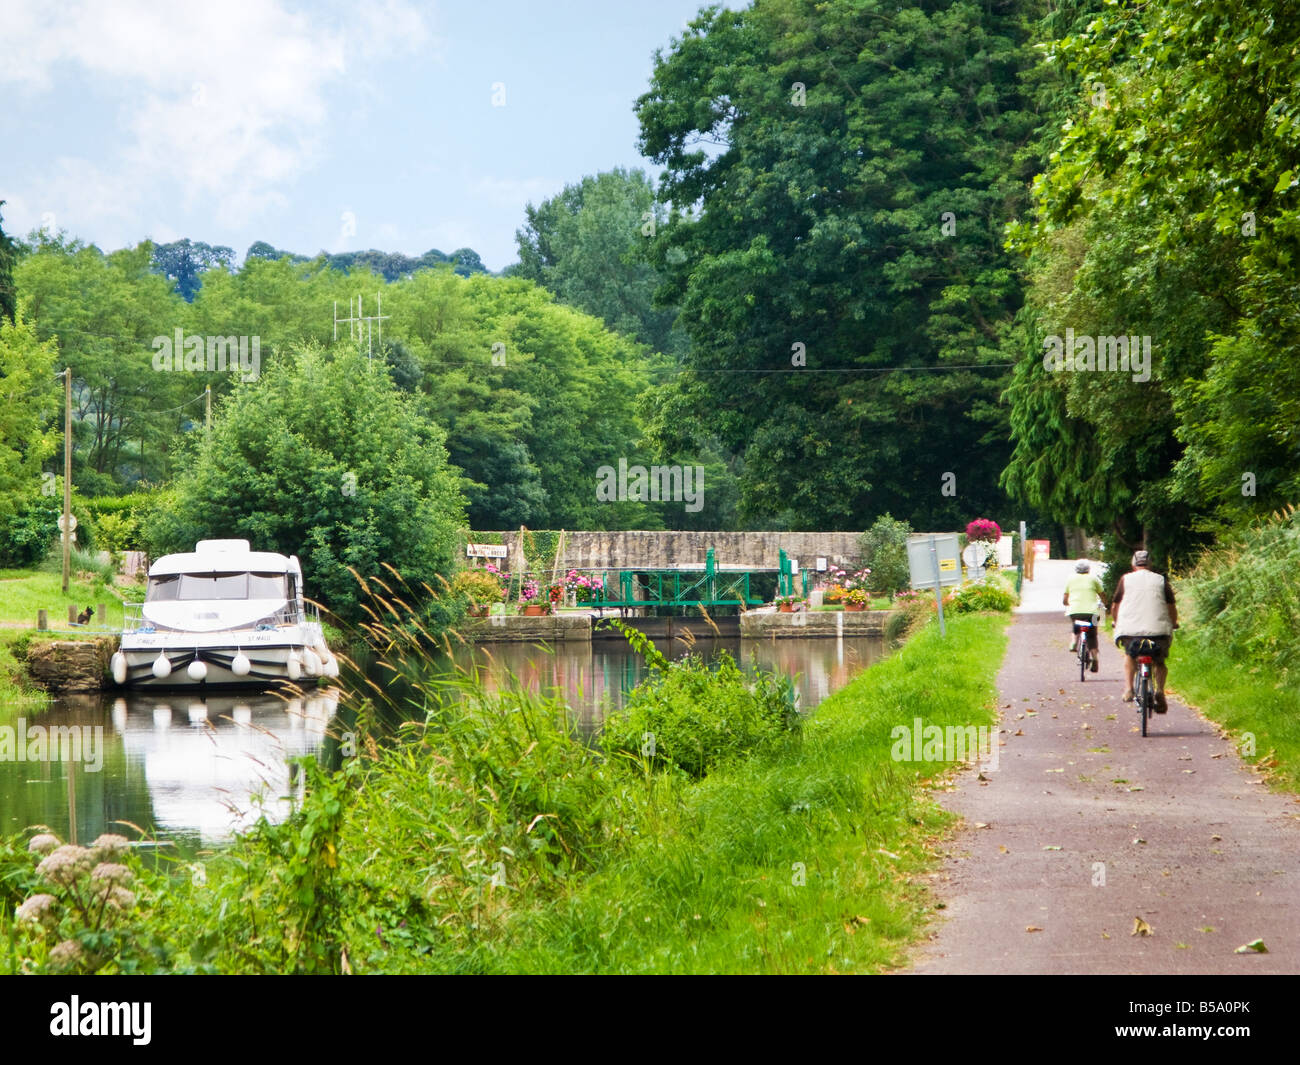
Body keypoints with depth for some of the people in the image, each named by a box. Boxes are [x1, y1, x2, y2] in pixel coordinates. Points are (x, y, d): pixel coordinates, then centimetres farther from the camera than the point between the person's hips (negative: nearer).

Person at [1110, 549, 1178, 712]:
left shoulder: (1125, 579, 11)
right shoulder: (1161, 580, 12)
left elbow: (1114, 606, 14)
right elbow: (1171, 606, 9)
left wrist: (1117, 622, 32)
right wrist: (1173, 624, 27)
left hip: (1130, 629, 0)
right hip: (1158, 629, 0)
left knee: (1129, 655, 25)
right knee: (1159, 662, 16)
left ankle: (1128, 688, 6)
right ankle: (1160, 689, -9)